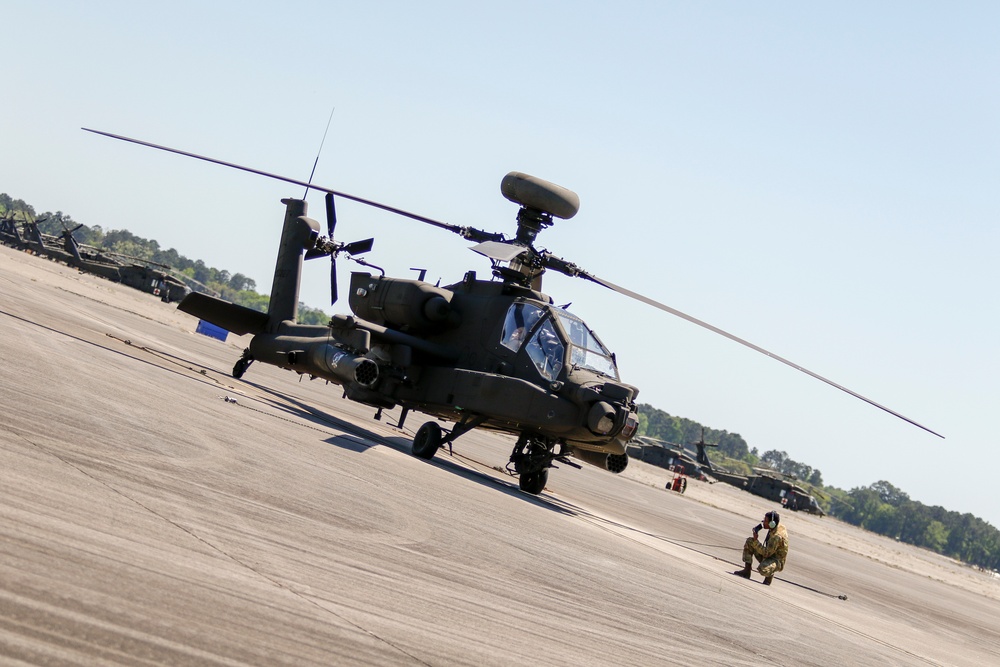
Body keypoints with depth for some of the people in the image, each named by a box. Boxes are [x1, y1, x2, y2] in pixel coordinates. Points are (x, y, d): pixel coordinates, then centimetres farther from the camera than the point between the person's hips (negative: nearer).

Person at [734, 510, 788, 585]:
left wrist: (755, 541, -28)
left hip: (777, 562, -10)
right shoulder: (779, 526, -3)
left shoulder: (777, 536, -31)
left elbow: (766, 553, -30)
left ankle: (769, 574, -2)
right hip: (768, 556, 10)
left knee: (762, 569, -42)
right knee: (749, 541, -1)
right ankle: (747, 571, -2)